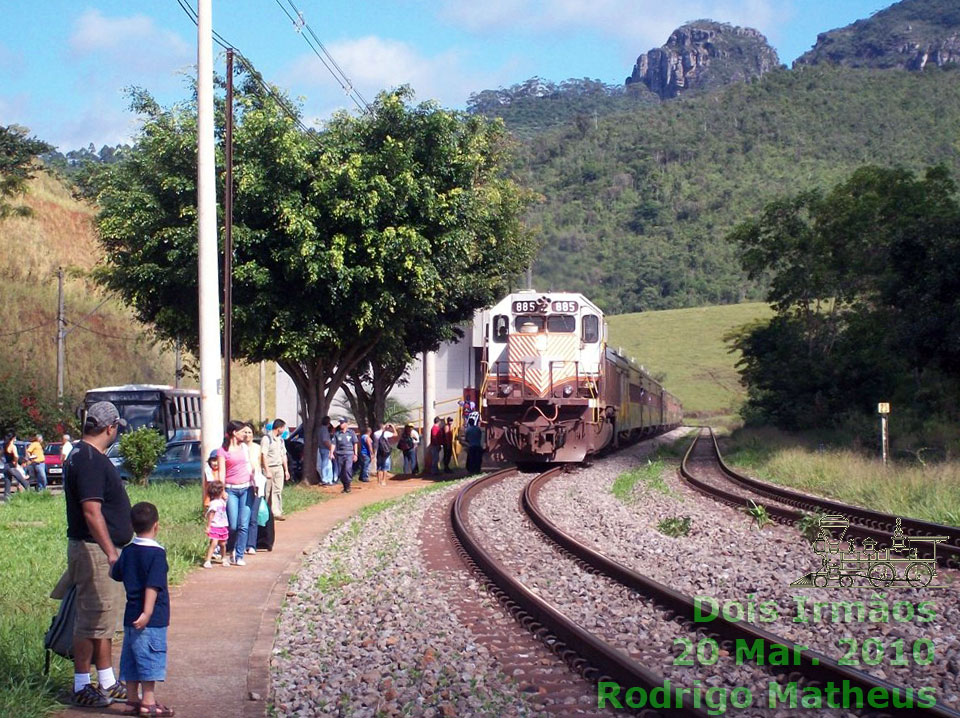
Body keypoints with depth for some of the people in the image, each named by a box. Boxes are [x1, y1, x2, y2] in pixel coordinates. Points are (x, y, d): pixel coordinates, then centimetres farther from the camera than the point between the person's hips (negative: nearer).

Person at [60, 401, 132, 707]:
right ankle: (82, 687, 5)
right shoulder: (89, 461, -19)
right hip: (95, 551, -11)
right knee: (92, 620, -3)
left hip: (104, 549, 11)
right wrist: (111, 553, -28)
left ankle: (107, 683, 24)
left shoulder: (83, 455, 14)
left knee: (104, 619, 16)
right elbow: (91, 512, -26)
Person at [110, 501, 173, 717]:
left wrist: (113, 560, 42)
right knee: (150, 659, -3)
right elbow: (152, 586, -21)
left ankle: (132, 698, 18)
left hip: (131, 616, 7)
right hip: (153, 619, -7)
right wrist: (147, 612, -25)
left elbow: (114, 574, 22)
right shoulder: (157, 553, -14)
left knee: (131, 658, 12)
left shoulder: (127, 551, 7)